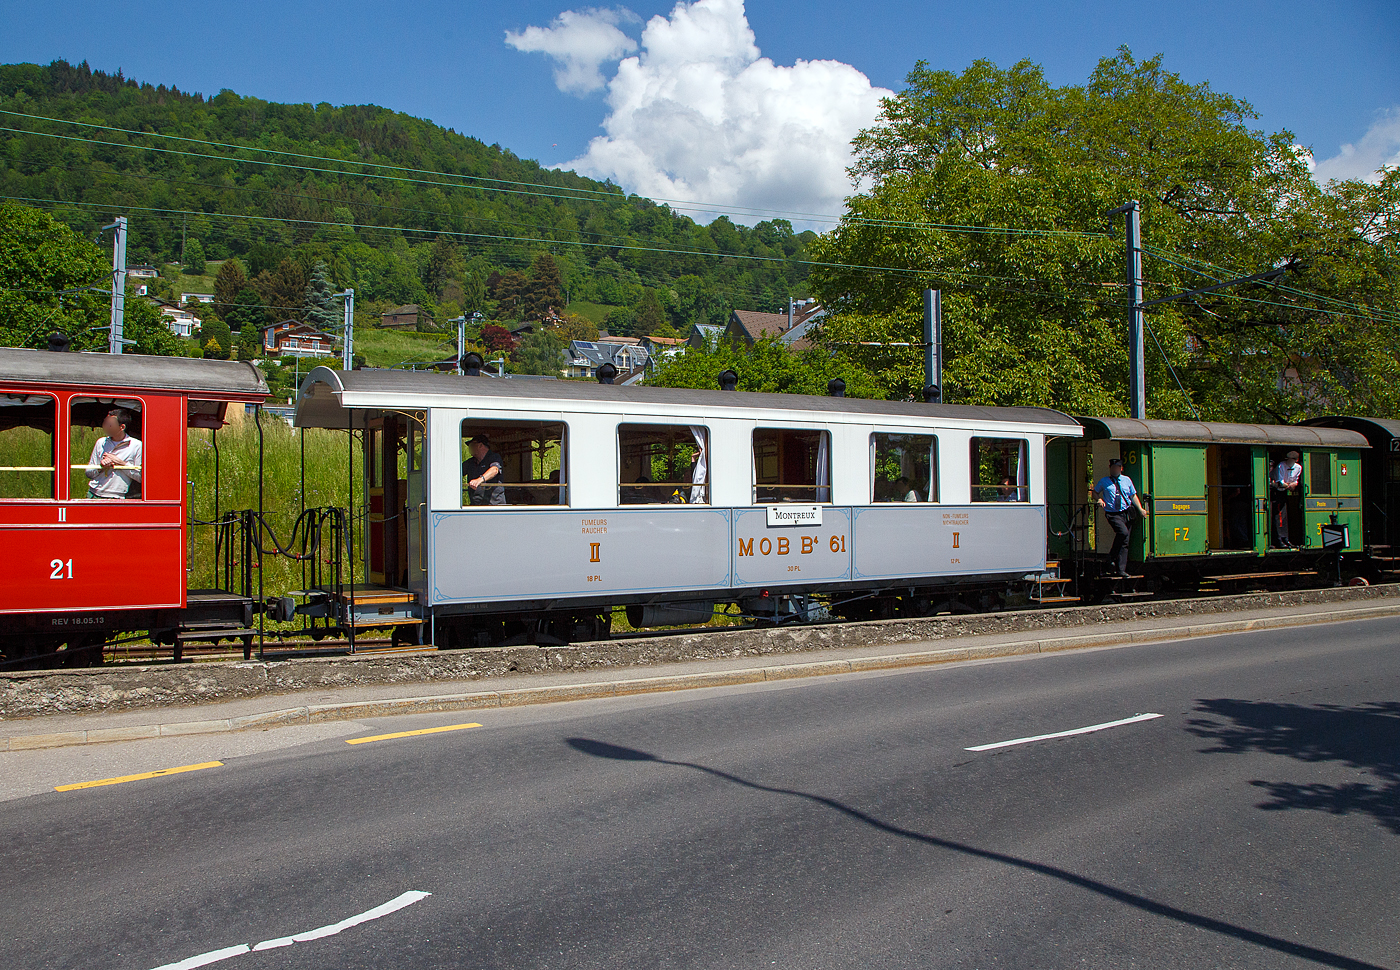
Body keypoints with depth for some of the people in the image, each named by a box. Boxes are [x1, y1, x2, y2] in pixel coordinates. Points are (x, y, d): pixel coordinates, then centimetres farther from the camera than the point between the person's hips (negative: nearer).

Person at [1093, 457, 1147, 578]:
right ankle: (1112, 556, -11)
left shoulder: (1127, 480, 12)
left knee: (1125, 543, 2)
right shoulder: (1104, 481, 6)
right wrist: (1099, 500, -4)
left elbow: (1133, 495, 16)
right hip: (1113, 514, -4)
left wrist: (1140, 509, 5)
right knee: (1123, 532, -30)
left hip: (1126, 513, 4)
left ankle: (1121, 570, 6)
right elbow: (1095, 492, 17)